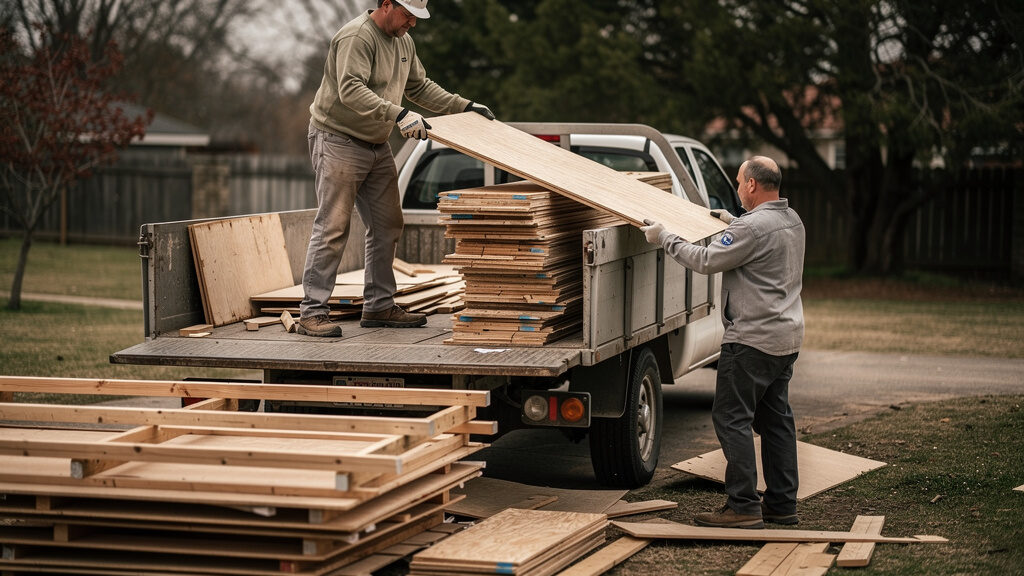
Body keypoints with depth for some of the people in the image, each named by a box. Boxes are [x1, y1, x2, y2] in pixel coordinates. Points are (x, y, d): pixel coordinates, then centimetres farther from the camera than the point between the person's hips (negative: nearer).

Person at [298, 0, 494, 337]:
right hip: (338, 141, -9)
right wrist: (399, 115, -39)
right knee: (332, 228, -11)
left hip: (377, 145, 9)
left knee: (387, 227, 9)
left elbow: (420, 87, 22)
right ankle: (312, 314, -10)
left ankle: (379, 306, 18)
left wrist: (464, 107, 15)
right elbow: (351, 90, -32)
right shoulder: (357, 37, -20)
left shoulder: (404, 42, 10)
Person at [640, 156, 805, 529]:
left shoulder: (752, 227, -19)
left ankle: (743, 506, -7)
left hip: (753, 339, -10)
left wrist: (665, 239, -6)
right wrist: (732, 223, 37)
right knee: (775, 418, 13)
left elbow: (706, 261, -17)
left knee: (732, 418, -5)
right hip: (787, 336, 10)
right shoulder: (792, 221, 11)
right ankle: (782, 504, 17)